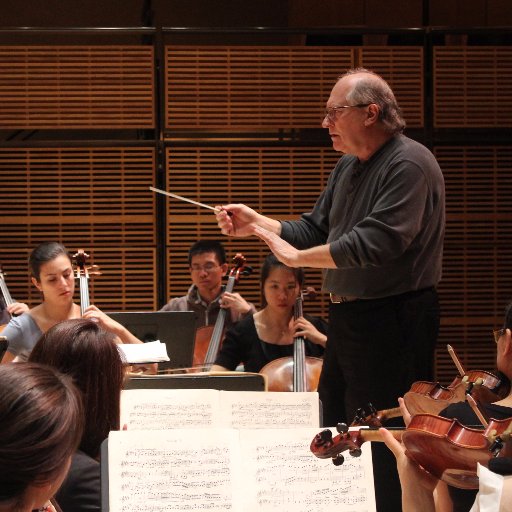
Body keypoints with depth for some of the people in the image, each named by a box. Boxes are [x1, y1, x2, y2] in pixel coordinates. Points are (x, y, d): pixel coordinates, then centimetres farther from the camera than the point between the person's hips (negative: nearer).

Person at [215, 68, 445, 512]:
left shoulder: (410, 164, -17)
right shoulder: (348, 167, 14)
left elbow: (377, 242, -27)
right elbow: (316, 231, 17)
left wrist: (297, 257, -21)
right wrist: (256, 224, 2)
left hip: (394, 321, -10)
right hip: (348, 319, 10)